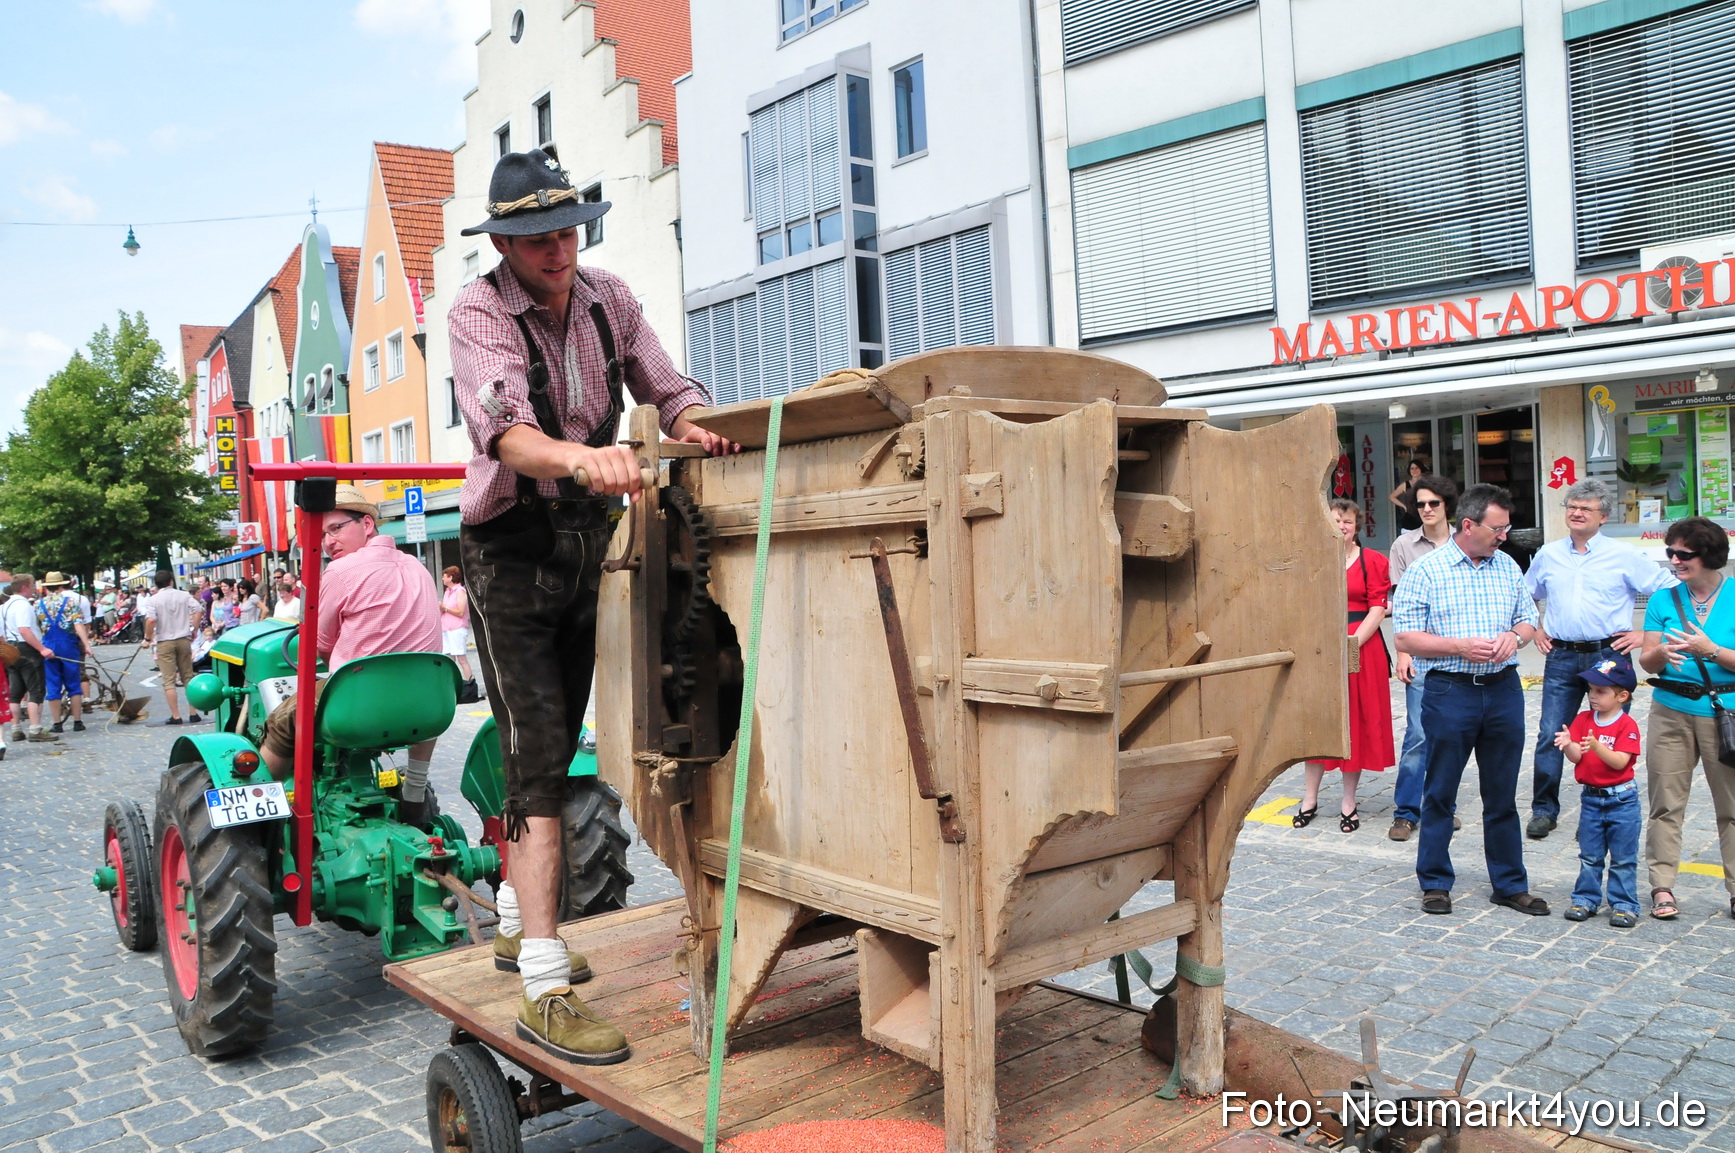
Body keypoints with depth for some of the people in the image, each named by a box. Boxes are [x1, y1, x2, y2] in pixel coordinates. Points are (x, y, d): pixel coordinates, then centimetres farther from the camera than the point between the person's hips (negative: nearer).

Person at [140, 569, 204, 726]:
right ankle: (193, 714, 10)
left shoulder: (152, 600, -5)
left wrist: (148, 639, -6)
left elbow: (150, 620, -18)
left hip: (164, 642, -3)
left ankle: (175, 716, -2)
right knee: (188, 677, 11)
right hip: (183, 640, 3)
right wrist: (194, 631, 2)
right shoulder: (184, 595, 2)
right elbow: (197, 611, -8)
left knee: (169, 681, 1)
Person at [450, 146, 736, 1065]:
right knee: (538, 756, -14)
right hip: (510, 548, -6)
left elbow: (666, 388, 5)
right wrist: (581, 456, -53)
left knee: (556, 746, 15)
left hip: (585, 542, 6)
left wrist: (693, 427, -19)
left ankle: (517, 923, 34)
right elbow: (504, 431, -32)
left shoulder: (607, 298, 2)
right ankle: (543, 989, -12)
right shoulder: (477, 313, -15)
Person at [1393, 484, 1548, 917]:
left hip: (1504, 689, 4)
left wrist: (1515, 635, -4)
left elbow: (1529, 619, 18)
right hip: (1450, 691, -4)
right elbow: (1405, 639, -7)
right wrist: (1460, 646, -18)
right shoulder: (1425, 571, -4)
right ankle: (1435, 883, 17)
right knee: (1439, 793, 5)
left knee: (1503, 795, 11)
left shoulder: (1507, 567, 10)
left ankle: (1510, 884, 22)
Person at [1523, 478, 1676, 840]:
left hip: (1609, 655, -2)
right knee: (1550, 736, -1)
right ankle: (1543, 810, 9)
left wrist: (1646, 634, -4)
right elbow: (1525, 596, 25)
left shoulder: (1624, 555, 0)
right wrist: (1535, 630, 13)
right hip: (1561, 657, 2)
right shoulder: (1548, 554, 10)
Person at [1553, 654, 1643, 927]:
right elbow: (1575, 757, -6)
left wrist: (1597, 746, -35)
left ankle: (1624, 905, 14)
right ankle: (1586, 899, 21)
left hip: (1622, 799, -4)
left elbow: (1620, 762, -20)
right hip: (1591, 798, 4)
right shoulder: (1583, 719, 1)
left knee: (1623, 858, 5)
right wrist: (1568, 745, -28)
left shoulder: (1627, 725, -11)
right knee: (1589, 856, 12)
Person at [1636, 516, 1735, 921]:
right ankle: (1662, 887, 9)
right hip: (1672, 712, 2)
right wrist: (1661, 654, -16)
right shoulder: (1664, 600, 6)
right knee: (1666, 804, 3)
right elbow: (1646, 661, 5)